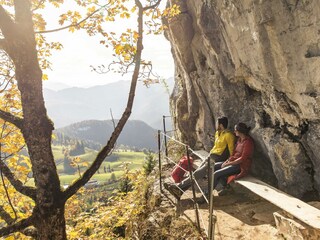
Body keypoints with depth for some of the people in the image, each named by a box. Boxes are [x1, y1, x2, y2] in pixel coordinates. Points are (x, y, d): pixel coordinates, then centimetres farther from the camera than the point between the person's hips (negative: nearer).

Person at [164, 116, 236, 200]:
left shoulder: (228, 135, -11)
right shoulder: (217, 133, 17)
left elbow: (231, 151, -12)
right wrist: (210, 153, 13)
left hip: (219, 159, -8)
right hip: (211, 156, 8)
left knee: (199, 172, -21)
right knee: (197, 172, -11)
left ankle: (179, 186, -26)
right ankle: (180, 190, -22)